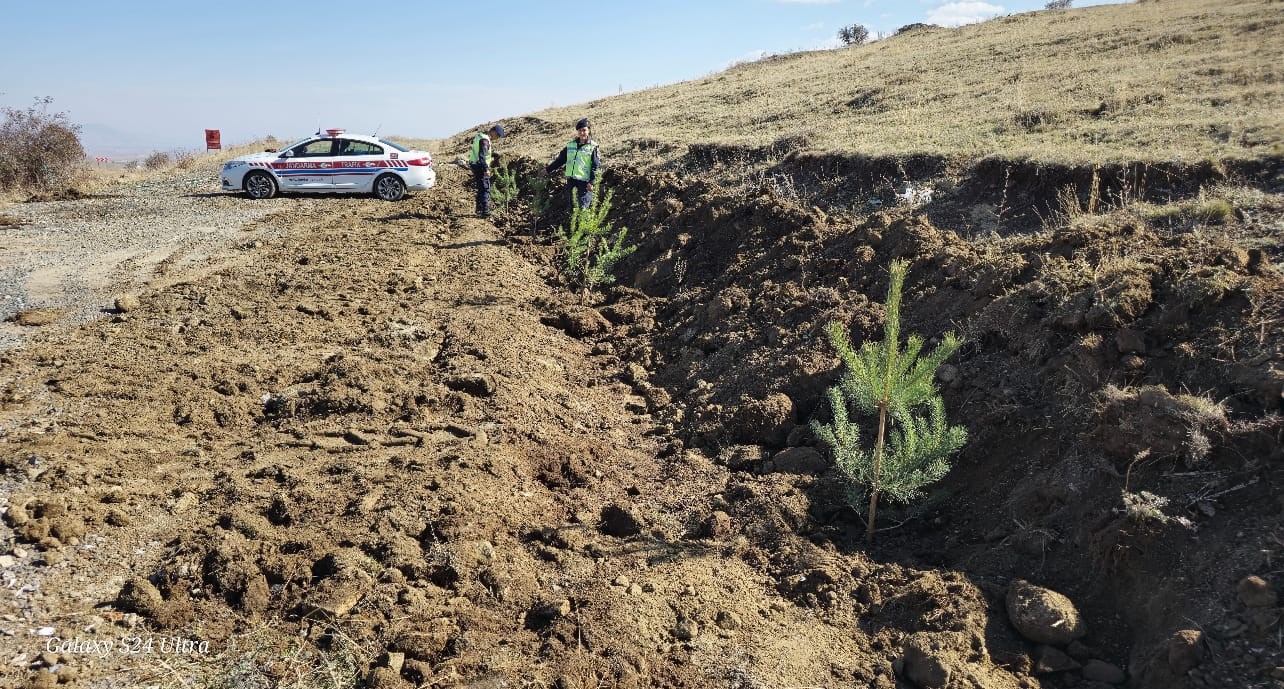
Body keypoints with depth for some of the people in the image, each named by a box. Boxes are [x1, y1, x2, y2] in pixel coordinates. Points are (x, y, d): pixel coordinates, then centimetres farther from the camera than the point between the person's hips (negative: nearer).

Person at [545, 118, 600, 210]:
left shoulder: (592, 147, -3)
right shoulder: (570, 145, 11)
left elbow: (595, 166, -5)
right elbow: (561, 159, 19)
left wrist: (591, 182, -12)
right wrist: (548, 169, 23)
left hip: (584, 181, -5)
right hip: (571, 180, 5)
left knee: (583, 206, -10)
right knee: (572, 205, 8)